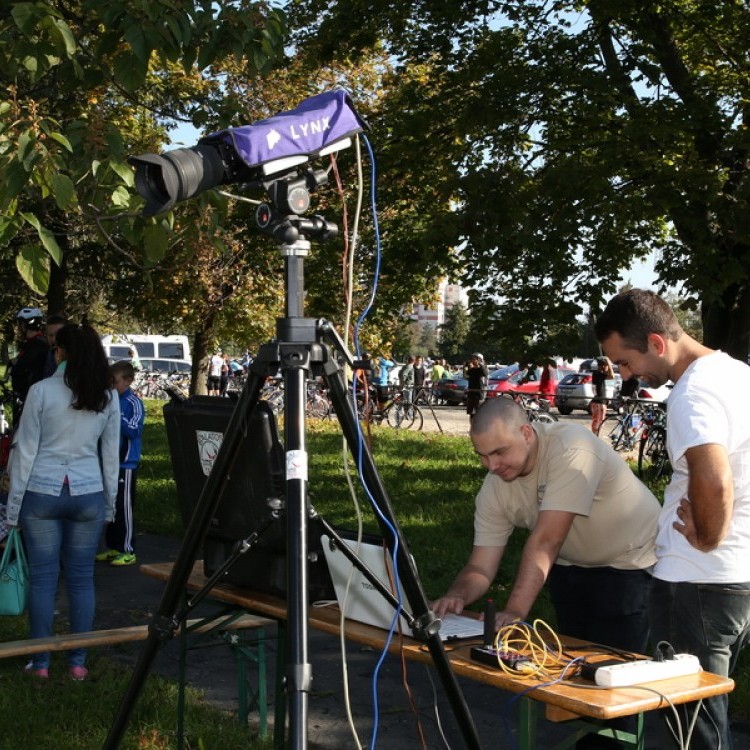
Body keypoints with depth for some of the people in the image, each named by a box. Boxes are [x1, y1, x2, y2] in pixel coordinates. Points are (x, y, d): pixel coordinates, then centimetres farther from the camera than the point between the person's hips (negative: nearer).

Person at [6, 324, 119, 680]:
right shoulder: (108, 396, 2)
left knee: (42, 577, 5)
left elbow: (25, 449, -4)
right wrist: (109, 502, 16)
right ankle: (78, 662, 13)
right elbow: (111, 454, 7)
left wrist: (14, 503, 2)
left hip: (42, 492, -2)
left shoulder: (41, 390, -7)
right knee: (81, 578, 8)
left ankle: (41, 663, 11)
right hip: (88, 494, 2)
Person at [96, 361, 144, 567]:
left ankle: (128, 551, 6)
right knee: (110, 506, 14)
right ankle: (113, 547, 24)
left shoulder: (134, 403, -10)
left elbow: (134, 431, -19)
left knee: (124, 507, -2)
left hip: (126, 464, -7)